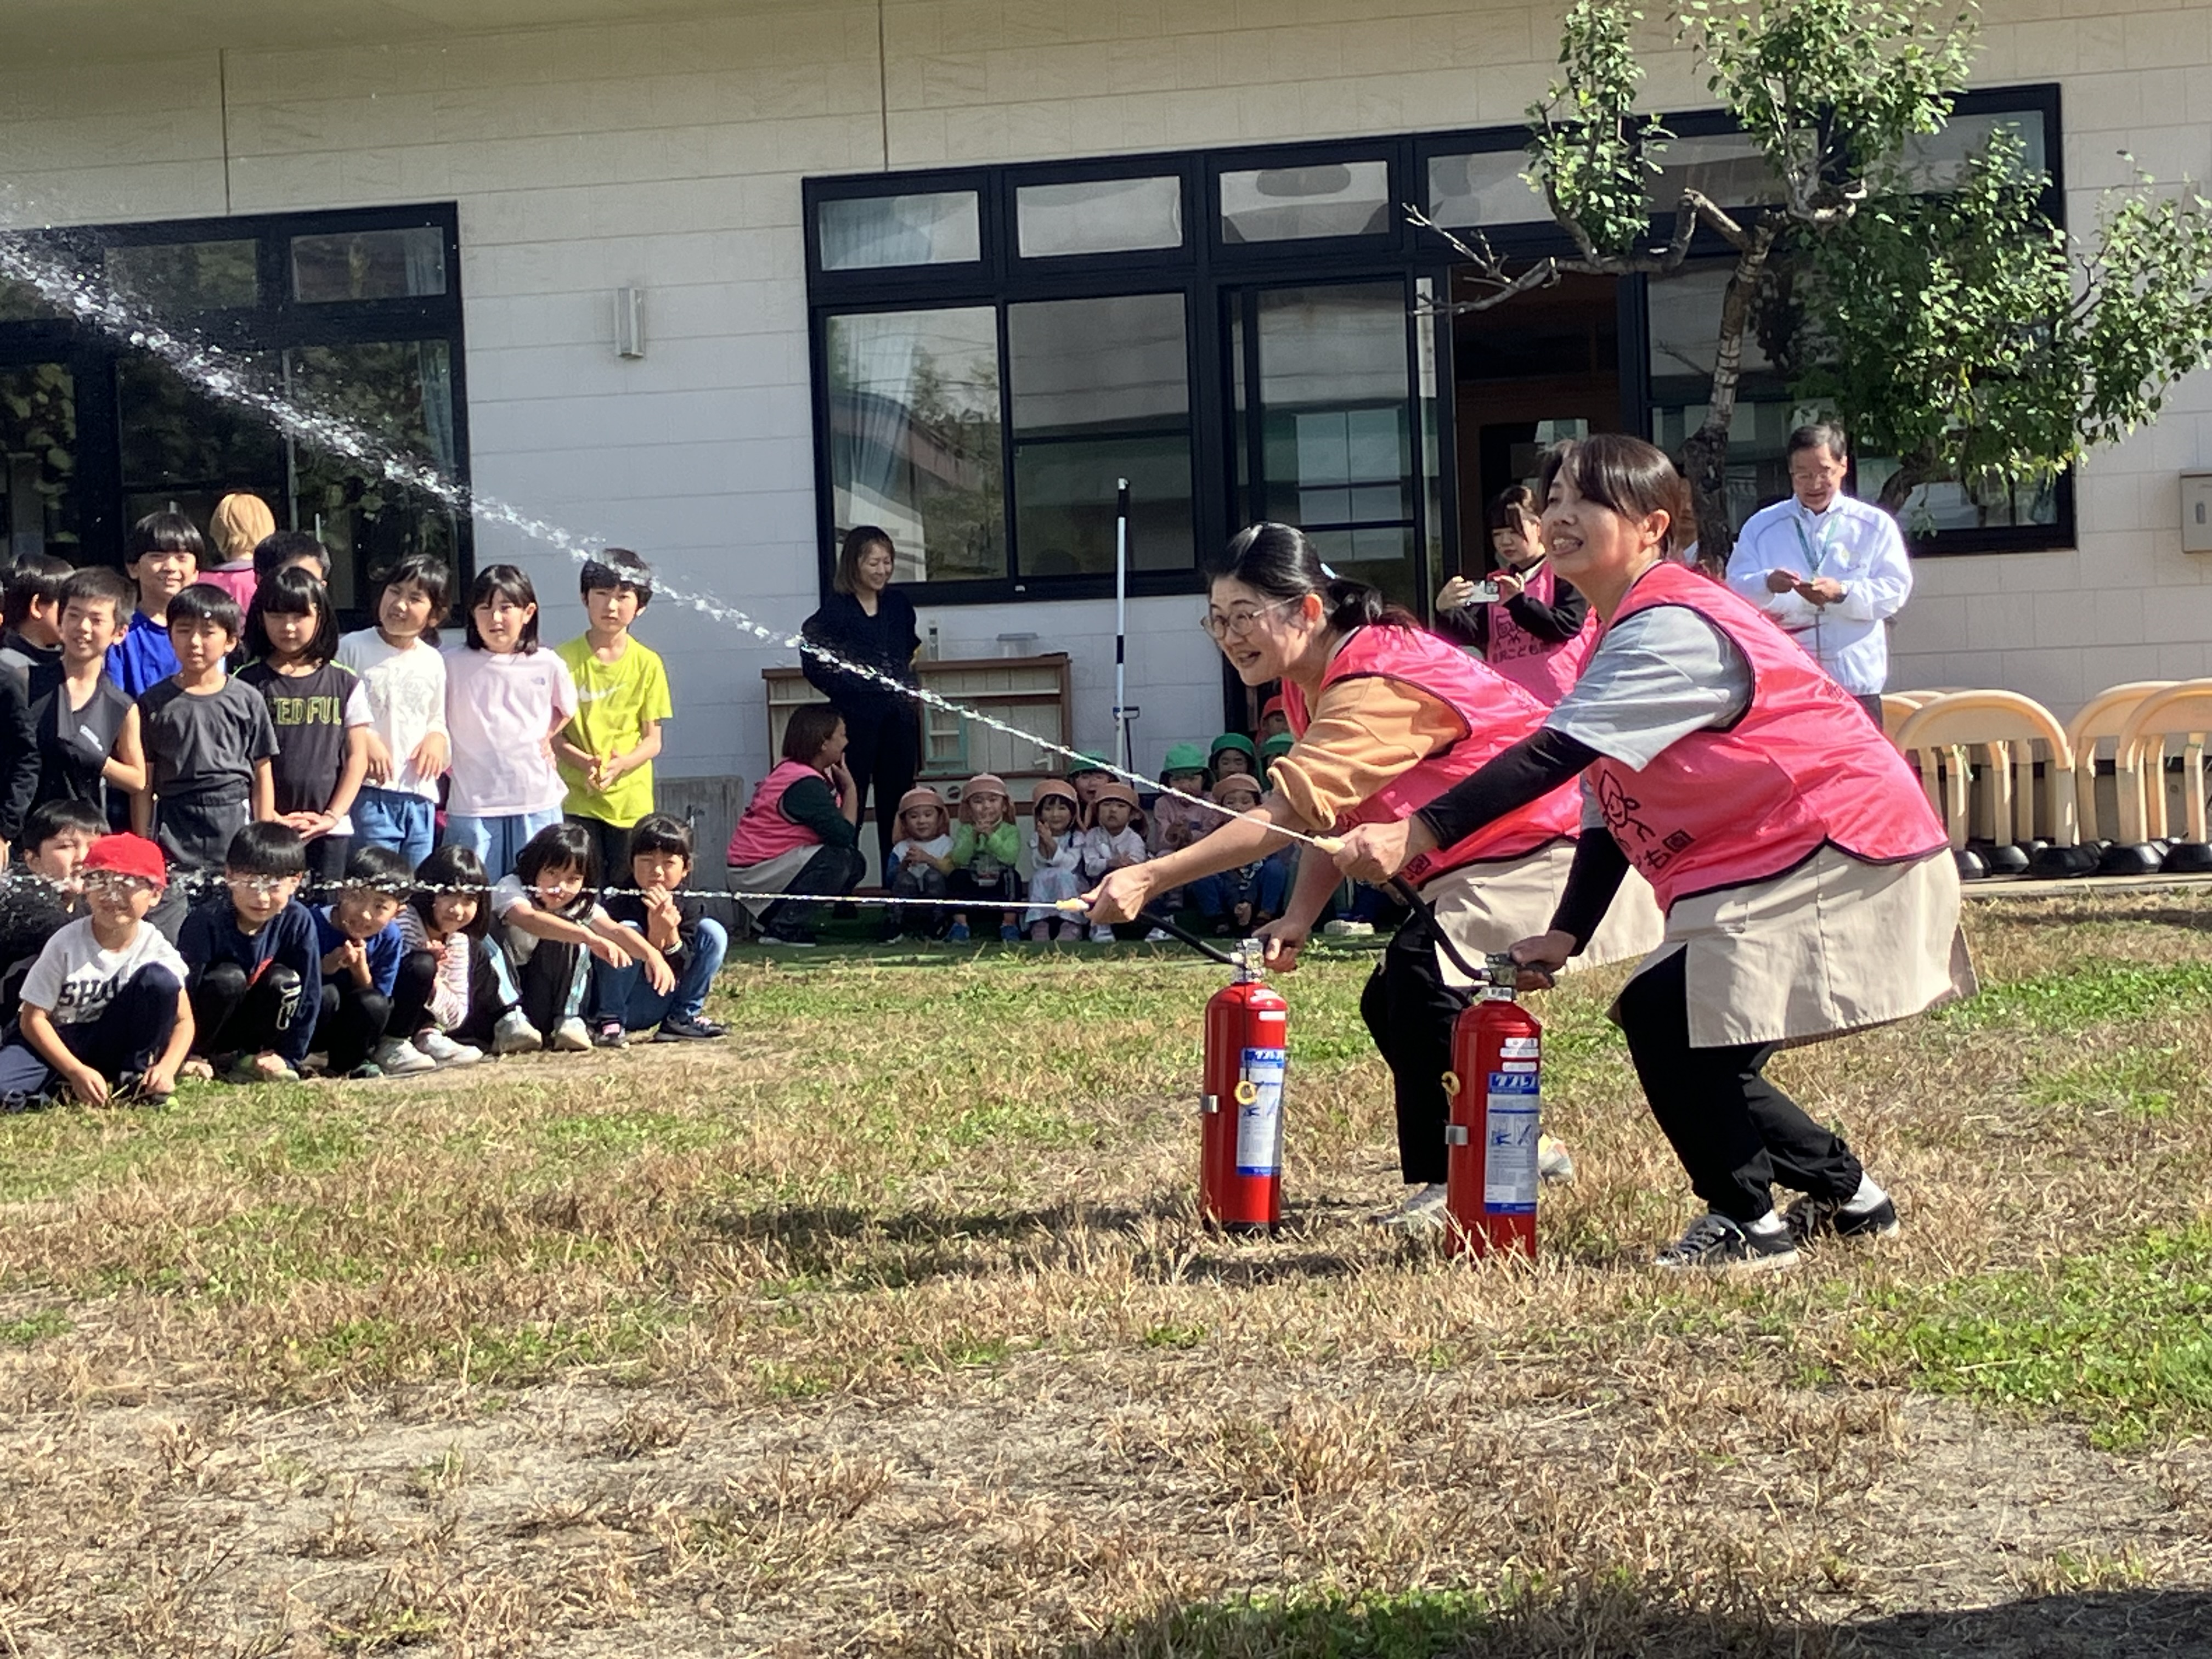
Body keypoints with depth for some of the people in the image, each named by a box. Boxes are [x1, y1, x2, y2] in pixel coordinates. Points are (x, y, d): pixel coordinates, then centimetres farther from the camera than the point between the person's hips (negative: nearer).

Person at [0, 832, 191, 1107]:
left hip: (114, 1047, 2)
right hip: (60, 1045, -2)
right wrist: (76, 1072, -23)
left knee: (160, 979, -22)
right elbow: (34, 1018, -11)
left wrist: (166, 1068, -22)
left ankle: (135, 1077, -8)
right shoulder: (66, 943, -13)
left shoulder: (157, 948, -9)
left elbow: (183, 1020, -2)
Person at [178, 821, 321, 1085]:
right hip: (204, 1027, -3)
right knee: (230, 978, -29)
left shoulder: (298, 922, -17)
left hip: (249, 1028, 3)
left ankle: (243, 1059, -6)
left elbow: (309, 994, -11)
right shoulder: (207, 920, -25)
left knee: (283, 980, -22)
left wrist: (288, 1057, -12)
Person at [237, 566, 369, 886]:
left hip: (329, 830, 1)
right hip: (263, 831, -1)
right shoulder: (248, 683, 1)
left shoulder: (344, 683, 5)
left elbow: (357, 758, 5)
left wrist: (332, 816, -6)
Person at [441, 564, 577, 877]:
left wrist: (547, 737, 8)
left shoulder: (548, 665, 3)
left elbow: (566, 709, 22)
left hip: (537, 802, 2)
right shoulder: (454, 664, -2)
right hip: (473, 803, -2)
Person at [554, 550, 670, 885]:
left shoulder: (647, 664, 3)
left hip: (632, 803, 1)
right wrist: (585, 762, -18)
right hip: (576, 799, -1)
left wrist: (621, 764, -17)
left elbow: (653, 740, 3)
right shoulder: (563, 659, 1)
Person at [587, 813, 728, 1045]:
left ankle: (683, 1018, 0)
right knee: (628, 931, -29)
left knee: (713, 932, -8)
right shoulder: (619, 903, -18)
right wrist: (656, 931, -36)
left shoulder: (689, 908, -5)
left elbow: (681, 971, -13)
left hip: (660, 1006, 4)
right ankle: (610, 1023, -17)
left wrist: (671, 932, -30)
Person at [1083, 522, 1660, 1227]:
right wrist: (1298, 919, -12)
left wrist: (1149, 878, -43)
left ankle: (1450, 1181, -19)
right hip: (1470, 862, 11)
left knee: (1422, 966, -27)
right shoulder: (1311, 681, 3)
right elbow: (1328, 814, 4)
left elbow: (1287, 811, -39)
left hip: (1544, 844, -11)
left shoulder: (1378, 685, -30)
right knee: (1390, 1005, 10)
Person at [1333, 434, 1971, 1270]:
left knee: (1665, 1013, -18)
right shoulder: (1625, 634, 13)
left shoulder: (1671, 628, -20)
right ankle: (1847, 1195, 26)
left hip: (1837, 850, -11)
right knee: (1692, 1048, 10)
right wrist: (1567, 934, 3)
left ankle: (1744, 1218, -3)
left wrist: (1418, 833, -37)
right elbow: (1610, 806, 13)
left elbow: (1553, 756, -31)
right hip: (1762, 865, 11)